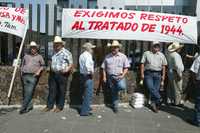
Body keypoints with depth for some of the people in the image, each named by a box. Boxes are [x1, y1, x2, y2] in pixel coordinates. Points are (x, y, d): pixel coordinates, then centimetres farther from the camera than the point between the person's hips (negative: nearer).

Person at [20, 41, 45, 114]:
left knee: (29, 92, -12)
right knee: (25, 92, 4)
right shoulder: (26, 56, 21)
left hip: (33, 76, -4)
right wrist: (21, 72, 11)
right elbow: (22, 65, 24)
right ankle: (29, 106, 14)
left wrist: (39, 71, -5)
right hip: (25, 75, 4)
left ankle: (23, 107, -9)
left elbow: (42, 65, 10)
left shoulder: (39, 57, 13)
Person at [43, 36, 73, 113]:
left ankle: (59, 106, 14)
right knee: (52, 90, 8)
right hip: (53, 74, 6)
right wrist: (50, 72, 16)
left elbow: (71, 64, -8)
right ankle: (49, 106, 16)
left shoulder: (66, 53, -6)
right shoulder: (54, 53, 15)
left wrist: (66, 70, -23)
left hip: (62, 75, -6)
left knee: (61, 91, 3)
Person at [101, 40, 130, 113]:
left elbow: (126, 67, 1)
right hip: (110, 77, 2)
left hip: (119, 76, -2)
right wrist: (104, 77, 1)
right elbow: (104, 68, 10)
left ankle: (117, 88, 4)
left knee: (122, 86, -30)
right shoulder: (107, 57, 9)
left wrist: (123, 75, -12)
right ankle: (115, 106, 24)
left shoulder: (123, 56, 4)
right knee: (113, 93, 8)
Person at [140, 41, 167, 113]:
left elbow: (163, 67, 13)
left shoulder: (161, 55, 15)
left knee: (156, 90, -1)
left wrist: (163, 79, 7)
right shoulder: (146, 53, 10)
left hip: (157, 74, 2)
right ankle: (159, 100, -4)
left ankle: (154, 103, 12)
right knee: (151, 88, -18)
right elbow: (142, 65, 5)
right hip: (148, 73, -2)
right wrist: (142, 76, -5)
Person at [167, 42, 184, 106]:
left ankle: (169, 100, 25)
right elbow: (177, 66, -26)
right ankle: (177, 102, 8)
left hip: (170, 72, 9)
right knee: (178, 89, 1)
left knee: (170, 88, 16)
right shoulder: (176, 55, -19)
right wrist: (180, 74, -20)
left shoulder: (170, 54, 10)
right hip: (175, 73, -9)